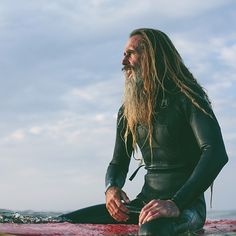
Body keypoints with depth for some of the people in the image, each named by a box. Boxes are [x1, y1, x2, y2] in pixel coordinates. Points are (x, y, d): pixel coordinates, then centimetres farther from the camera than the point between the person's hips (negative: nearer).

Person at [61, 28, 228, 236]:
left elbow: (217, 153, -21)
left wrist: (176, 204, -34)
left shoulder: (186, 97, -7)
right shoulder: (128, 111, 14)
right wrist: (111, 188, -7)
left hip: (186, 203, -6)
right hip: (145, 203, 6)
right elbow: (119, 163, 20)